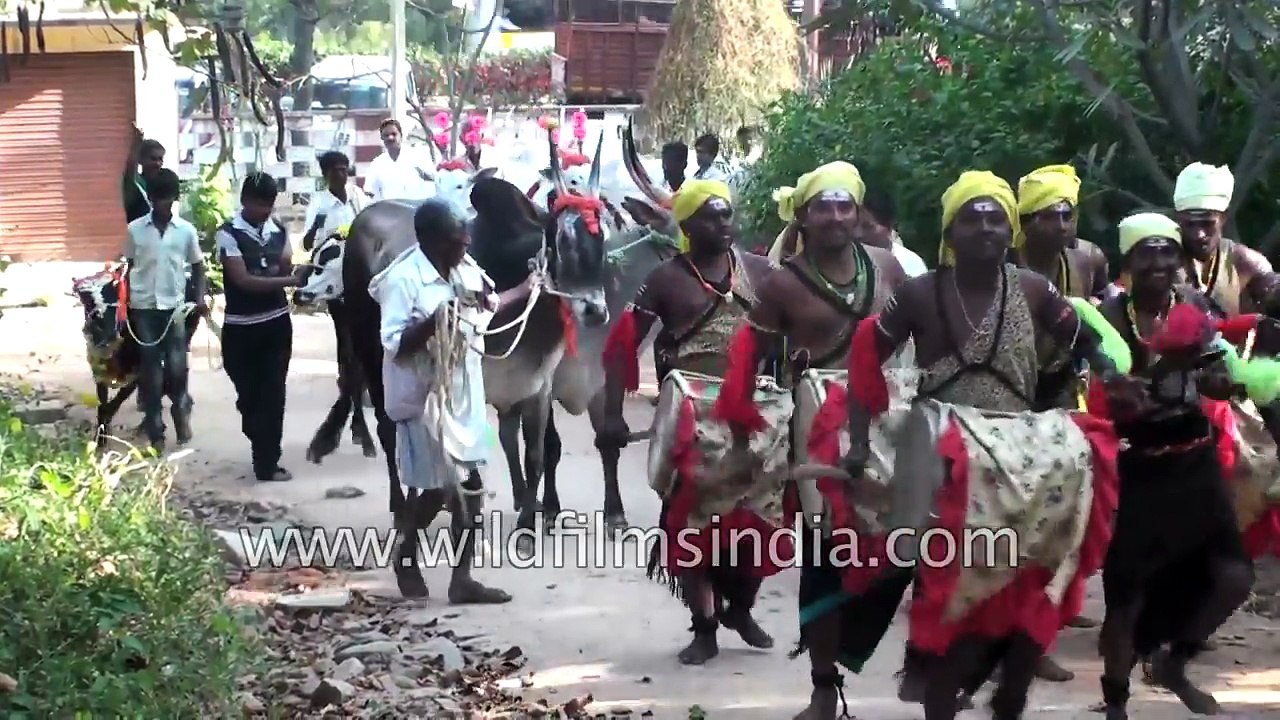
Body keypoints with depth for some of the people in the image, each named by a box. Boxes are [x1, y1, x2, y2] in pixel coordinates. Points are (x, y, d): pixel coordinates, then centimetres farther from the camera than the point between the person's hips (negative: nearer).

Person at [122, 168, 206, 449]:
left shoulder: (186, 230, 1)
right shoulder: (135, 229, 0)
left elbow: (197, 266, 10)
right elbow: (127, 268, 7)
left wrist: (200, 297, -2)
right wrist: (123, 304, 1)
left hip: (174, 306, 0)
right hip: (143, 307, 0)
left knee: (177, 367, -2)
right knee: (150, 369, 1)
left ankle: (181, 411, 25)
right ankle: (155, 430, 7)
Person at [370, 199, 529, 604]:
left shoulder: (465, 267, 2)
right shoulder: (402, 279, -20)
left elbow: (487, 308, 21)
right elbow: (394, 344, -24)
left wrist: (525, 290, 17)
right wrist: (434, 322, -34)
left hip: (463, 396, 7)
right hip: (423, 399, -7)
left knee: (468, 488, 9)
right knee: (430, 490, 4)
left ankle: (462, 578, 17)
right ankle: (406, 559, 29)